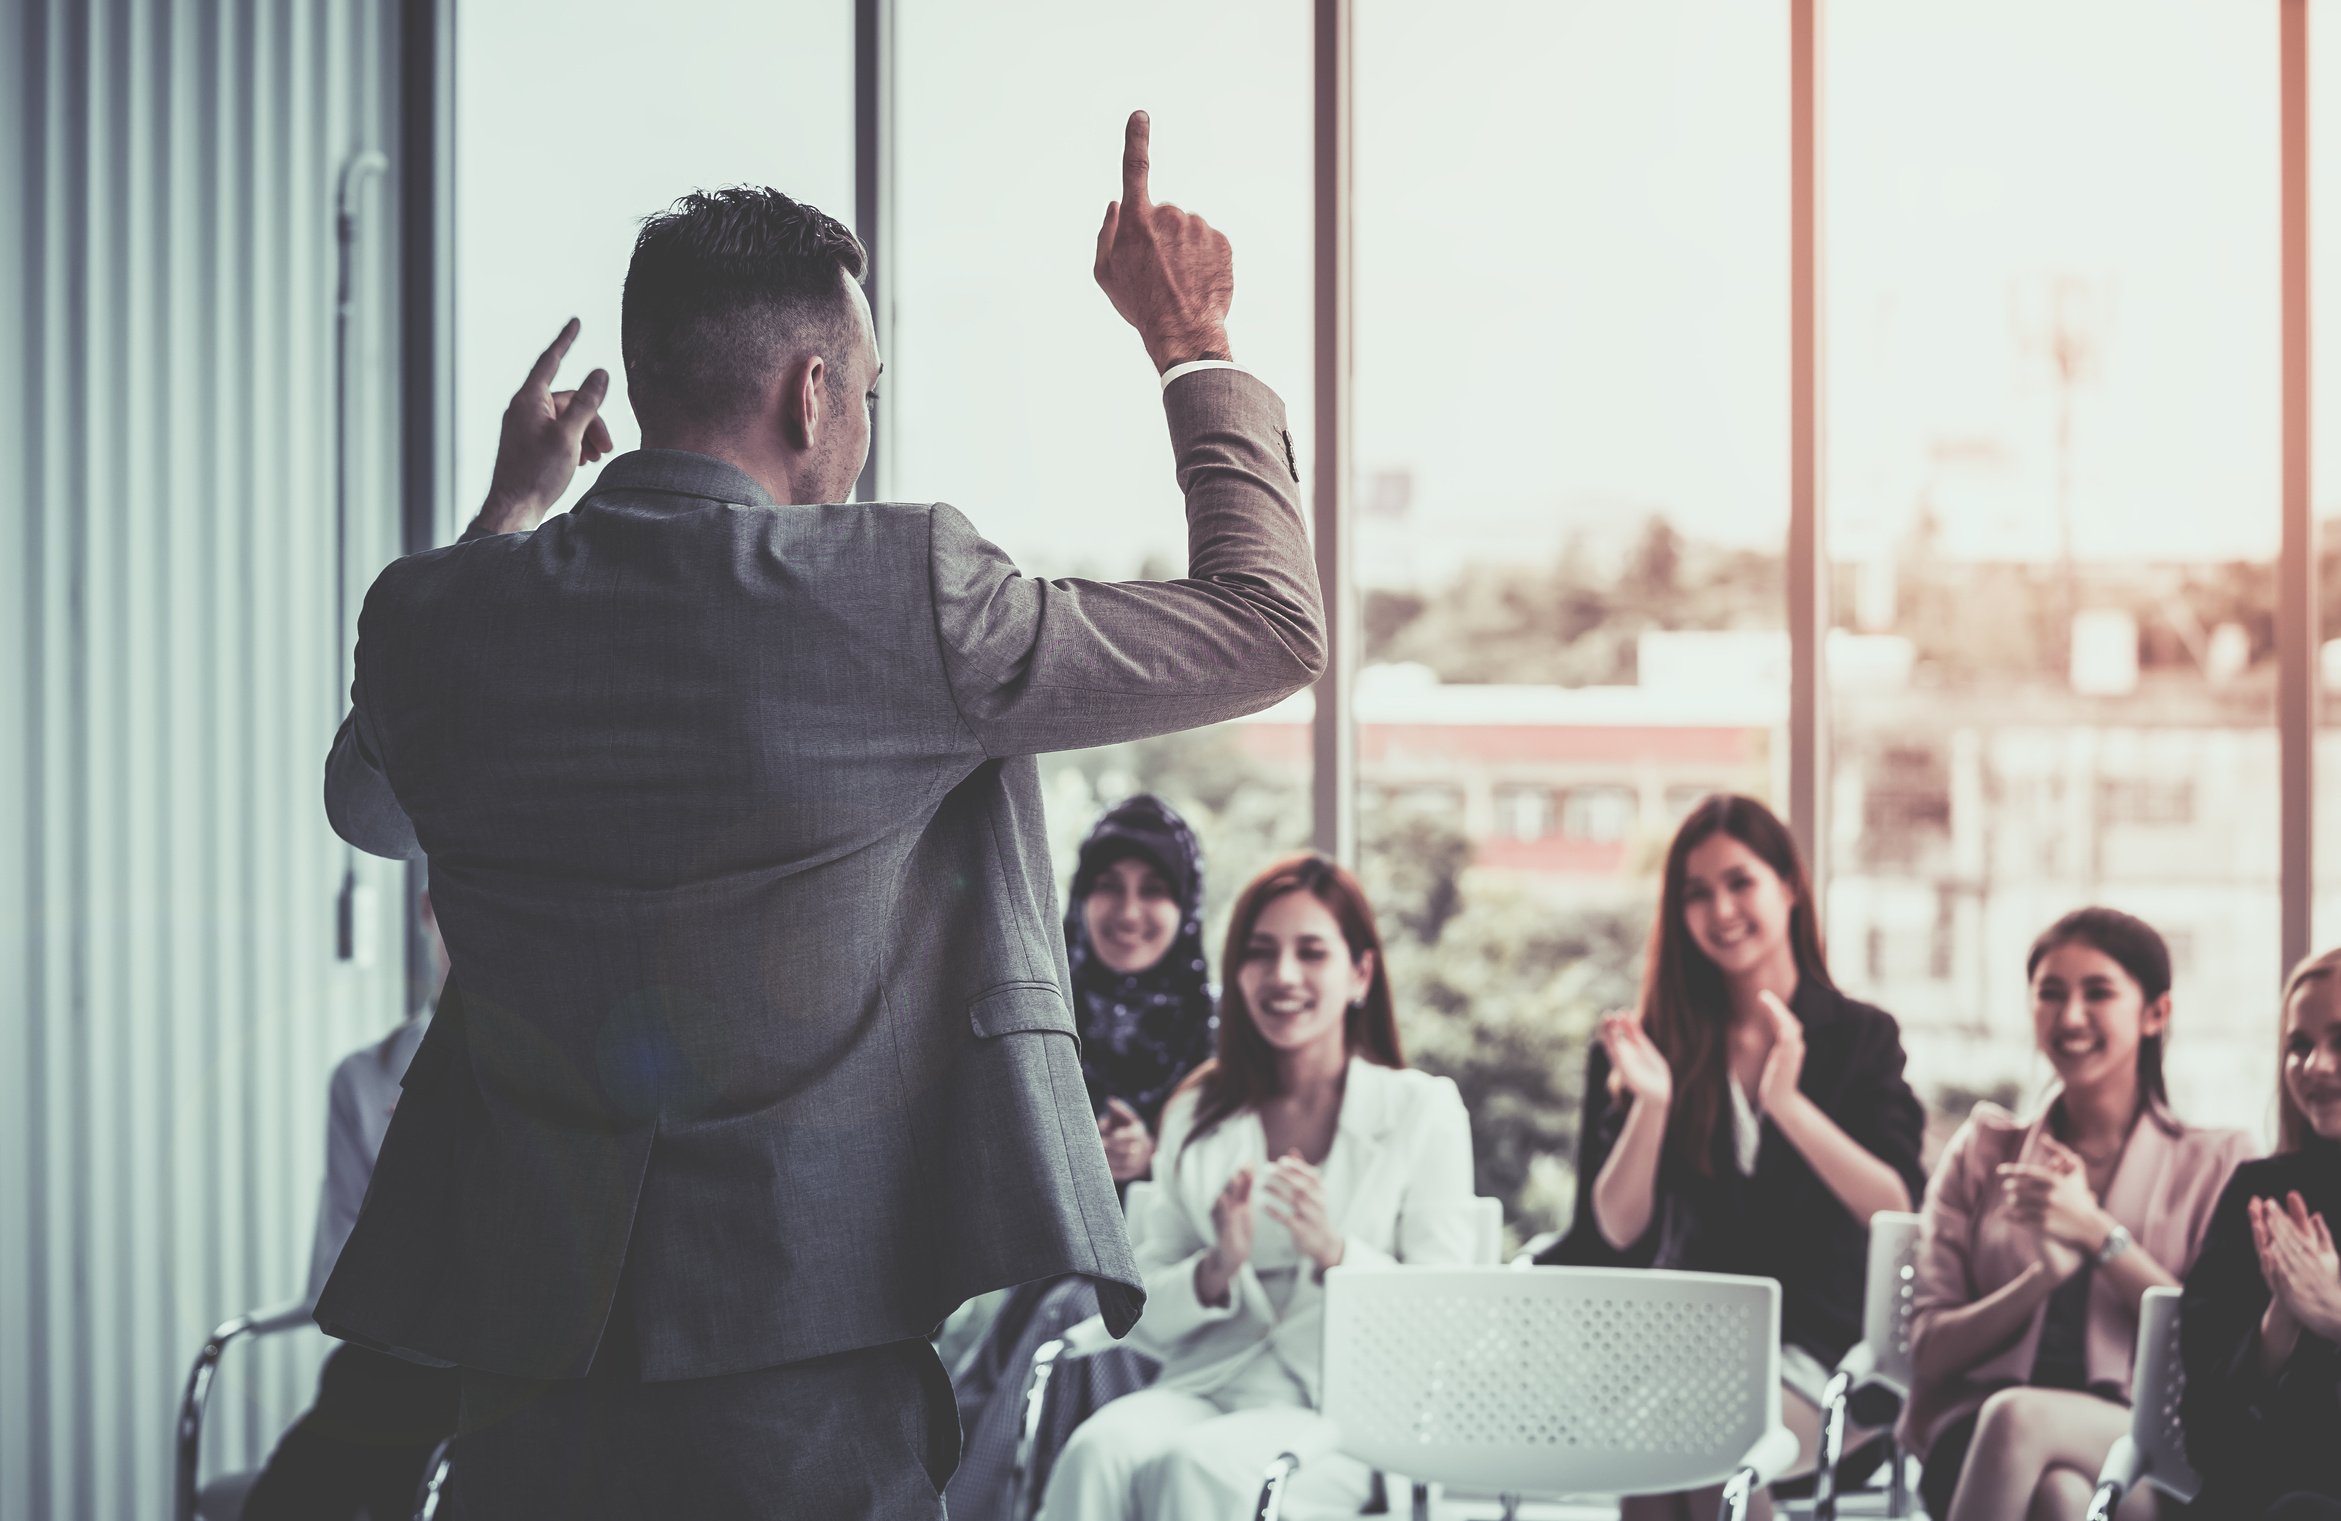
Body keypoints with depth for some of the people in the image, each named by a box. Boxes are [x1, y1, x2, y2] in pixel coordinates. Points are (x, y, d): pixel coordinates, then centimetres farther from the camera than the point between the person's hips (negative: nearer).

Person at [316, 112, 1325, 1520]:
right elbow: (1271, 626, -1)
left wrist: (509, 510, 31)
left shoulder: (433, 619, -1)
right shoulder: (902, 595, -13)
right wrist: (1195, 342, 12)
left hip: (527, 1399, 5)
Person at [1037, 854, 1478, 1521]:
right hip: (1205, 1386, 3)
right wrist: (1216, 1271, -12)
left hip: (1344, 1412, -3)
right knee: (1099, 1451, -32)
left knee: (1198, 1465, -36)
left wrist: (1335, 1254, -18)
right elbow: (1141, 1314, 10)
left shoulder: (1423, 1108, 7)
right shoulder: (1198, 1114, 15)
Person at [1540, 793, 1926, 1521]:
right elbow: (1617, 1232, 3)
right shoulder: (1658, 1041, 10)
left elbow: (1902, 1211, -6)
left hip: (1810, 1346, -1)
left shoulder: (1861, 1037, 8)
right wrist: (1651, 1104, -13)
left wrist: (1788, 1104, -17)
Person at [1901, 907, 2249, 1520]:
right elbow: (1930, 1349, 10)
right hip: (1974, 1435, 1)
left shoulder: (2216, 1163, 15)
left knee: (2018, 1418, -37)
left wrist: (2099, 1236, -7)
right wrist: (2046, 1273, -7)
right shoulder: (1983, 1149, 20)